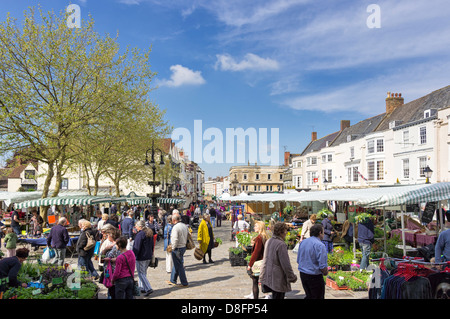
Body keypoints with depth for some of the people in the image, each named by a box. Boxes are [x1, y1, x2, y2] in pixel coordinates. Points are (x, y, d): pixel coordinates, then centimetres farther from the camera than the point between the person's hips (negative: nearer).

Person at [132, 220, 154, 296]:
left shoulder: (140, 234, -17)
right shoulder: (150, 233, 10)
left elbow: (137, 247, -19)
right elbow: (152, 245, 17)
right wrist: (151, 254, 24)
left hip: (141, 257, -9)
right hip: (148, 256, 9)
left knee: (141, 273, -2)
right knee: (143, 272, 20)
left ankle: (148, 288, -8)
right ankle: (142, 287, 27)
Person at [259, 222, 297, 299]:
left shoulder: (268, 241, 7)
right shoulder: (281, 244, -20)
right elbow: (286, 264, -18)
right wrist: (292, 277, -6)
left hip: (267, 276, 8)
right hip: (278, 279, -8)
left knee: (275, 296, 18)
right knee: (278, 297, 1)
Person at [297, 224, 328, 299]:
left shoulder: (302, 242, 5)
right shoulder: (320, 245, -18)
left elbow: (298, 260, 12)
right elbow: (322, 266, -20)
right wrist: (325, 273, -2)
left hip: (302, 274, 7)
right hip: (314, 276, -7)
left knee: (309, 296, 20)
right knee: (318, 297, 8)